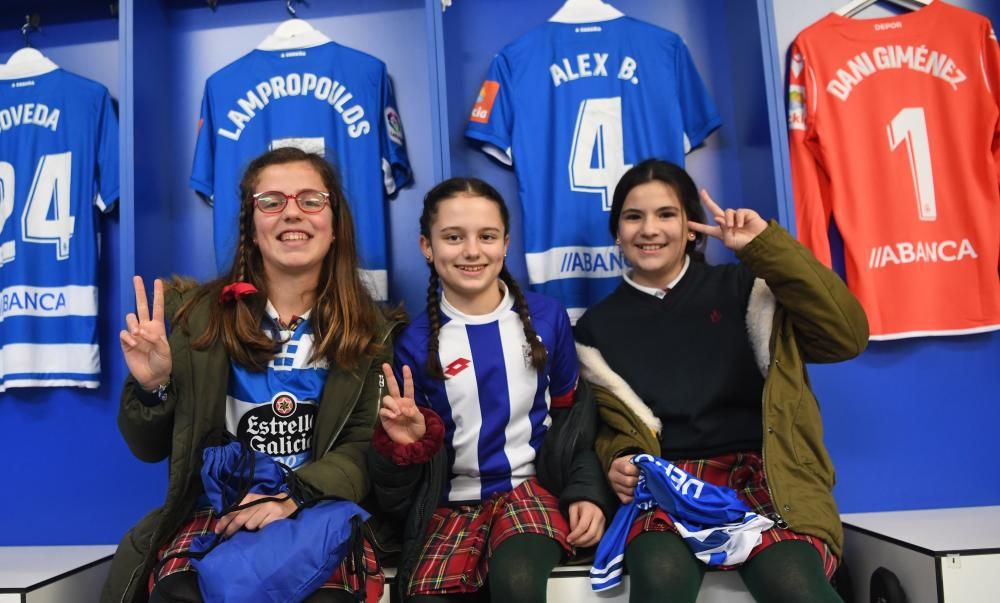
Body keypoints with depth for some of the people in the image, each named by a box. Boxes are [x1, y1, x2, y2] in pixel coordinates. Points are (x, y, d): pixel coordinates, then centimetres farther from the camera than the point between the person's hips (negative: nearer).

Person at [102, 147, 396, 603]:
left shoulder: (369, 329, 3)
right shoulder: (195, 312, 4)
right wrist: (152, 386, -11)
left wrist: (296, 493, -20)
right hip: (210, 515, 1)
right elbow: (150, 449, 9)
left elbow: (365, 452, -2)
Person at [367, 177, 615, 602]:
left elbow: (575, 417, 11)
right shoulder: (417, 341, -2)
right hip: (452, 501, 1)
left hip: (533, 486, 0)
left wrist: (586, 491, -1)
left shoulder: (547, 318, 0)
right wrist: (406, 440, -15)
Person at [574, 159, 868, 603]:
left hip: (765, 471, 1)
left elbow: (846, 337, -1)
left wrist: (766, 246, -5)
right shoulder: (596, 327, 15)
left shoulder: (741, 287, 11)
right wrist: (617, 463, -8)